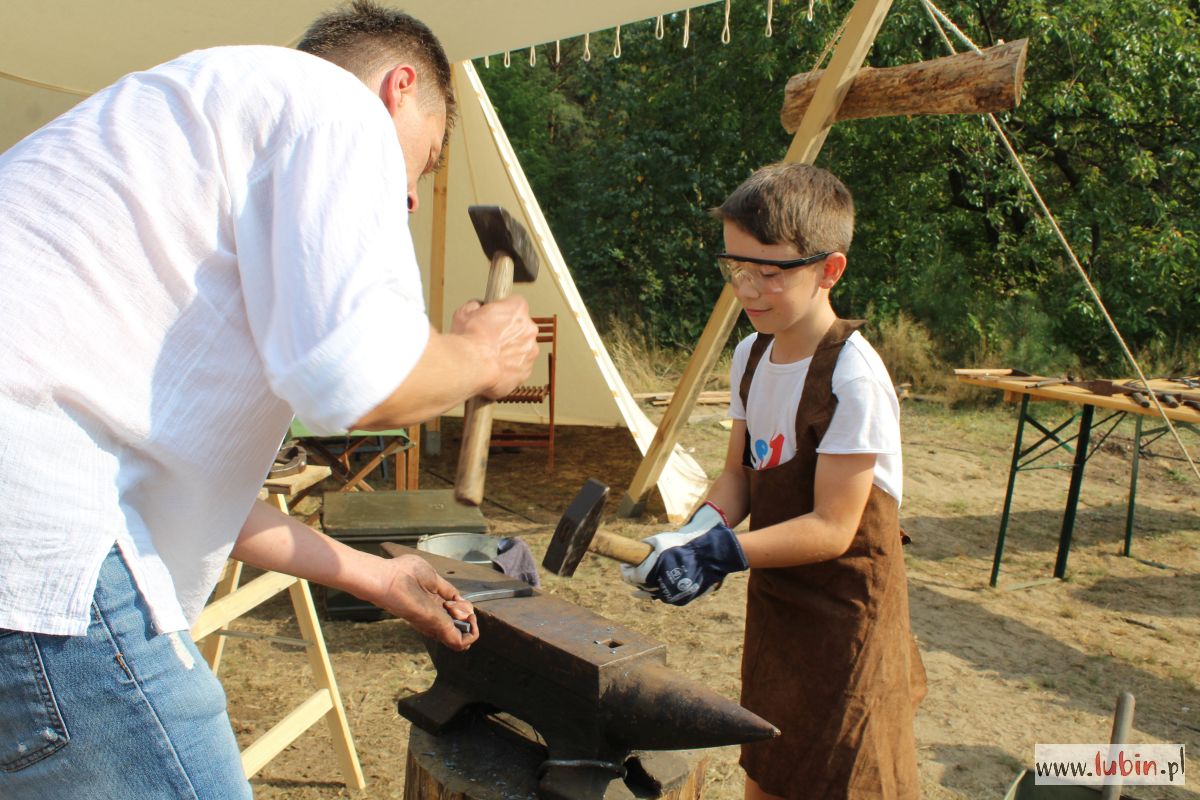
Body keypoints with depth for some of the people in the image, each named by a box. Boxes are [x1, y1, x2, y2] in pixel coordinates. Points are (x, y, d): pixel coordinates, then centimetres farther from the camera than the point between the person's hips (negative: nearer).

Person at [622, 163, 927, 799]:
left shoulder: (852, 379, -24)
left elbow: (831, 527, -23)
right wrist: (697, 532, -12)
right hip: (774, 601, 7)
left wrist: (723, 552, -29)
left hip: (844, 615, -7)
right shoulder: (750, 356, -1)